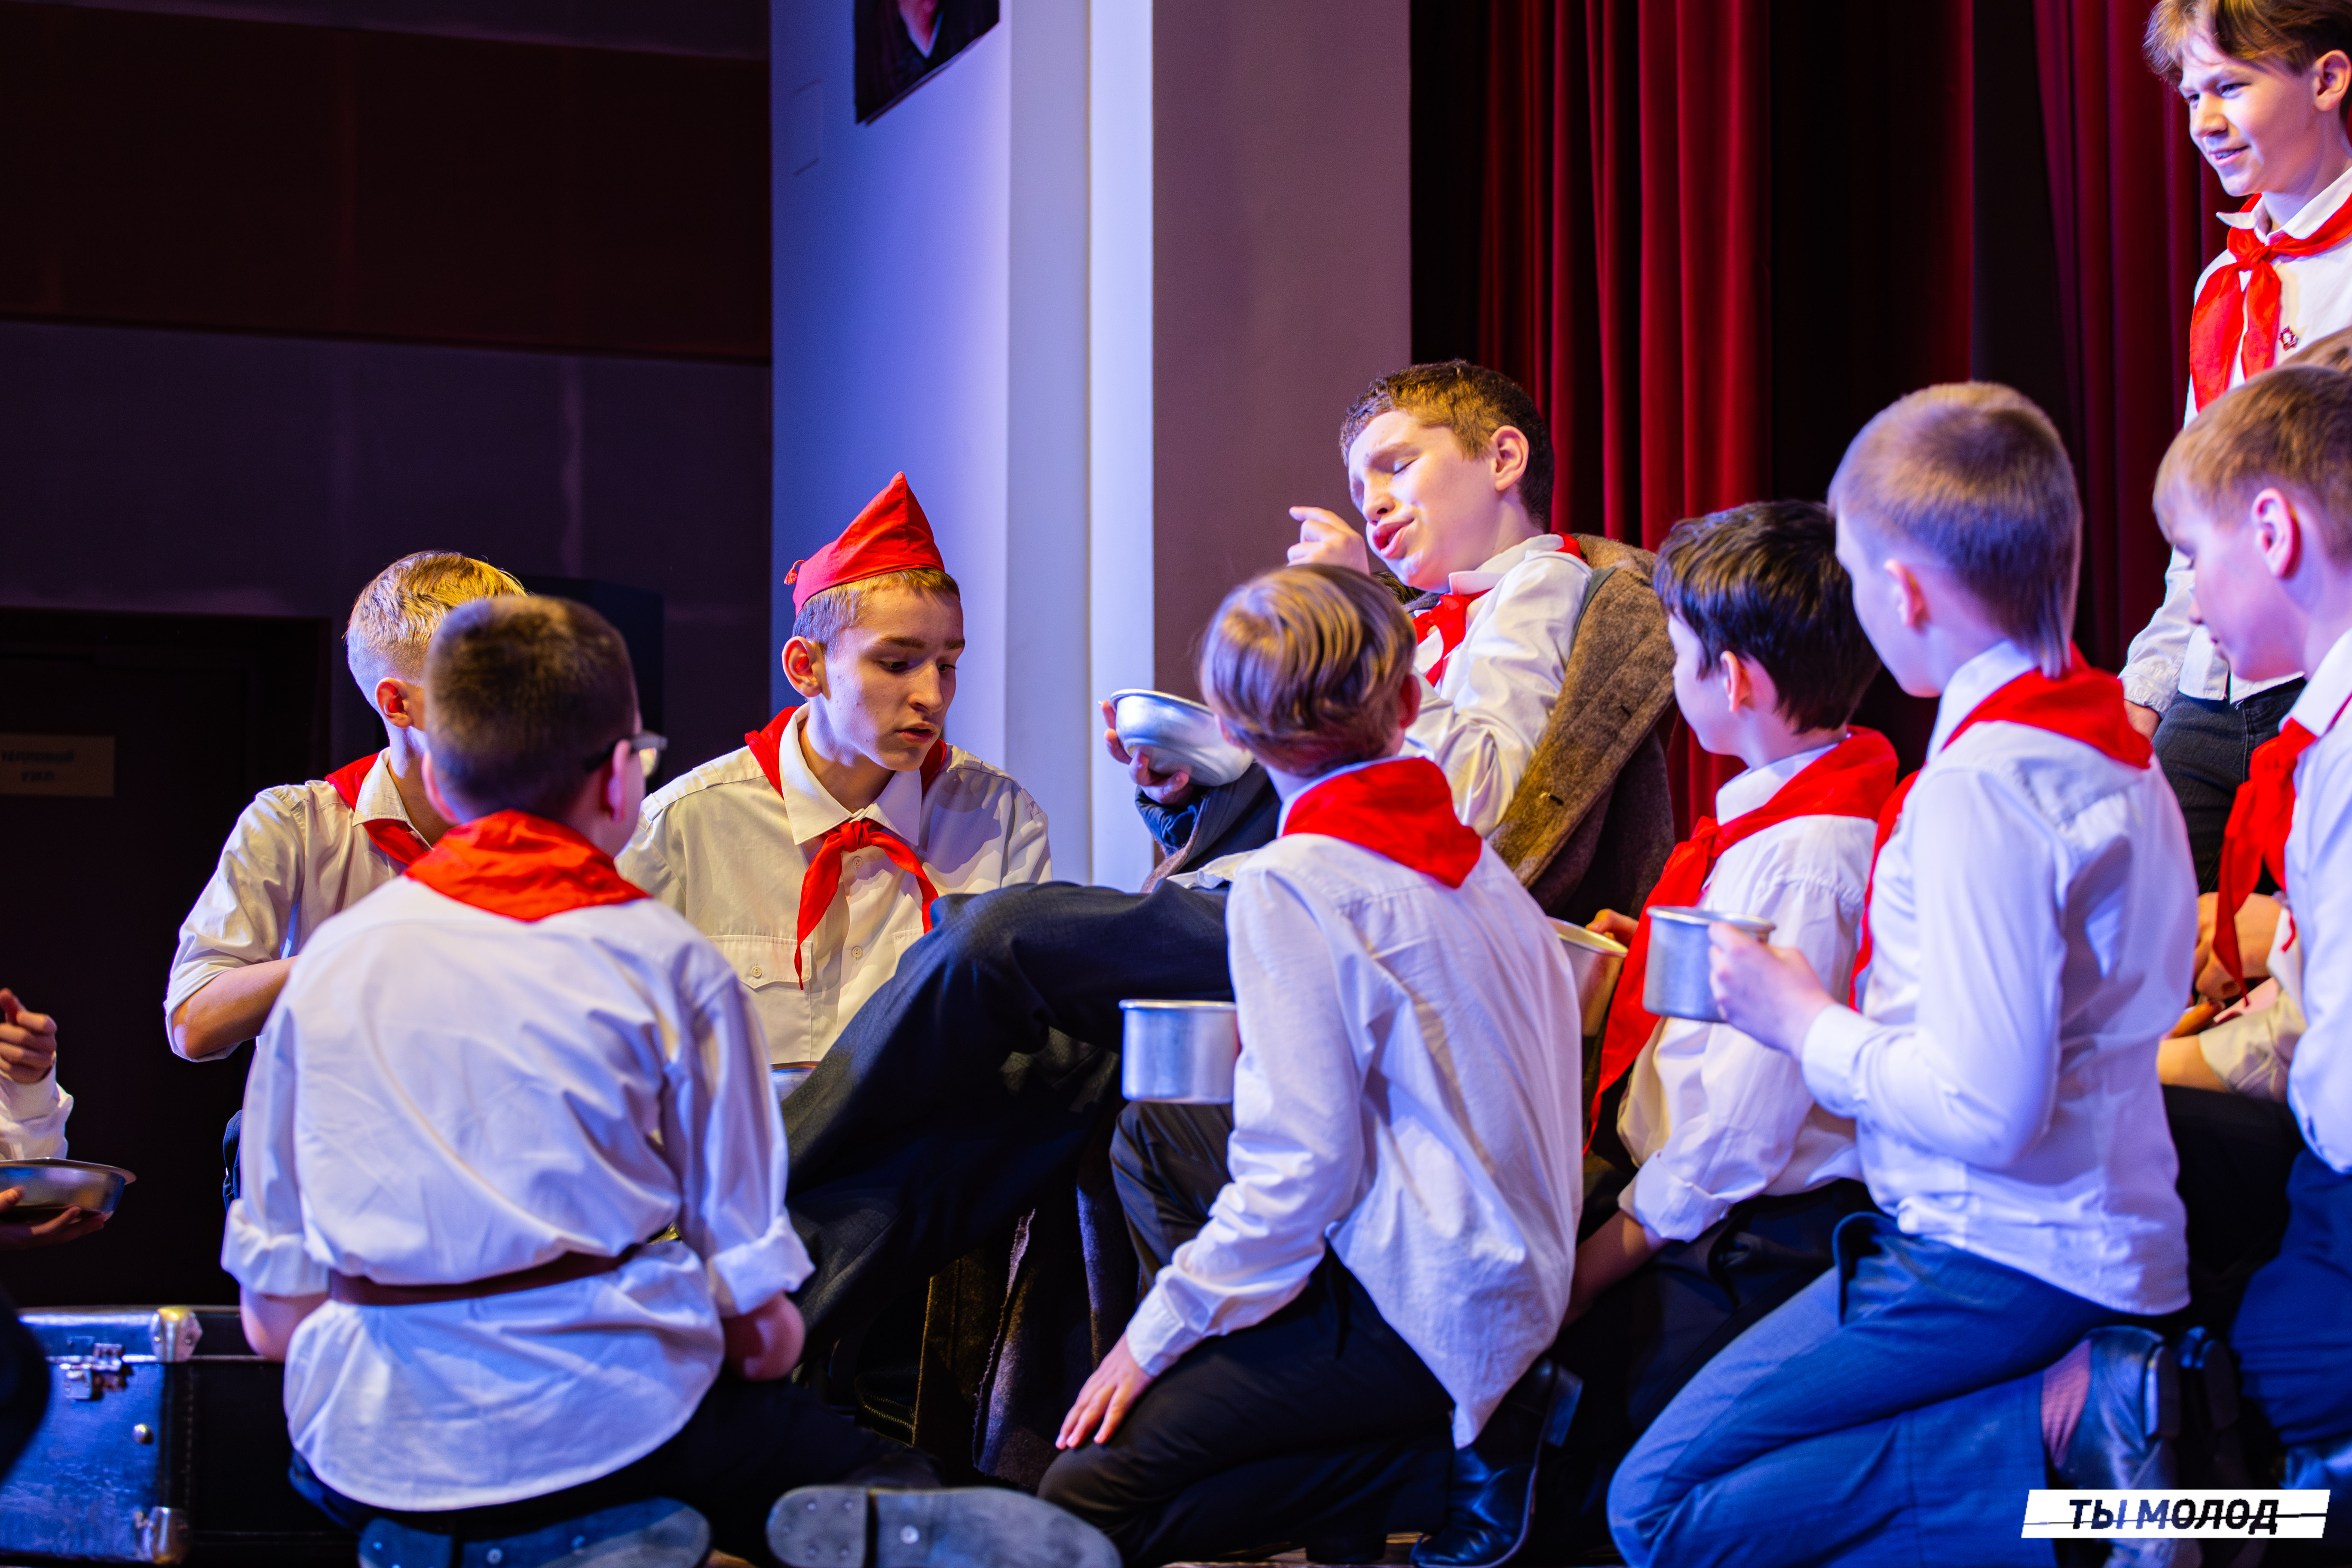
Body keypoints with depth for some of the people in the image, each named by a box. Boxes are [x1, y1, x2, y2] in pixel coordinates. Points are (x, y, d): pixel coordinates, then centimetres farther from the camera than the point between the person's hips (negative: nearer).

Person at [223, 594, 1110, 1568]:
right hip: (615, 1434, -2)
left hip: (373, 1456, 2)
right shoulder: (665, 959, -1)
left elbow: (274, 1315, 9)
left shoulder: (330, 960, 6)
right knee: (905, 1482, 17)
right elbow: (759, 1320, -2)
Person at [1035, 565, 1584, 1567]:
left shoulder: (1293, 884, -13)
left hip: (1412, 1313, -8)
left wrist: (1159, 1332, -7)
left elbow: (1304, 1166, -17)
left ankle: (1439, 1471, -10)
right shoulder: (1468, 856, 9)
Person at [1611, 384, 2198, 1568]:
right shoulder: (2111, 744, 11)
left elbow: (1985, 1106, -26)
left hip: (1998, 1266, -10)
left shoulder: (1980, 783, -20)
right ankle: (2086, 1398, 3)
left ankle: (2058, 1427, -13)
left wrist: (1801, 1020, -11)